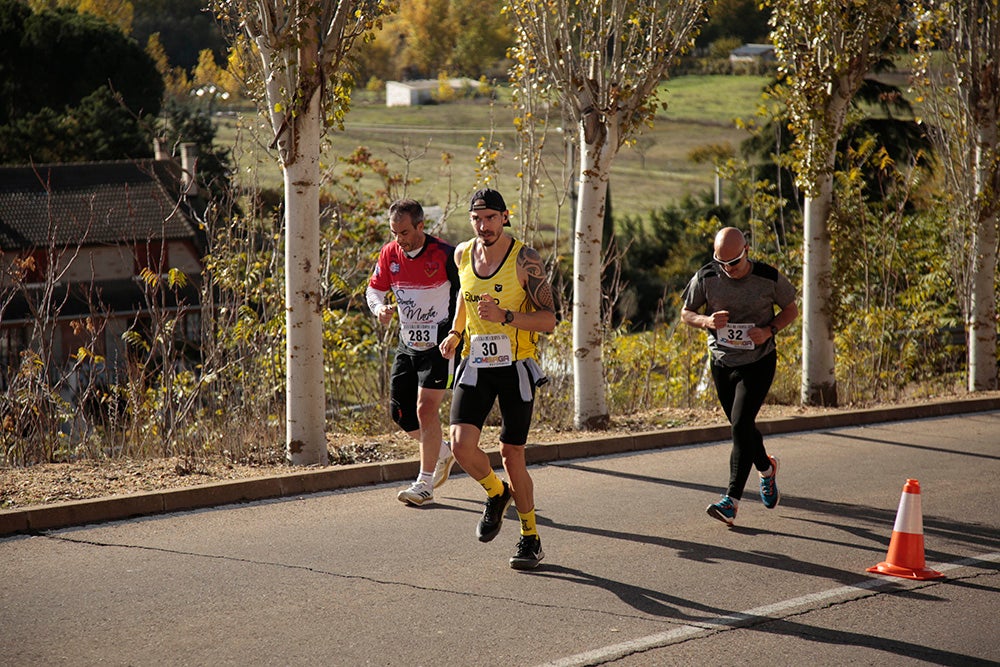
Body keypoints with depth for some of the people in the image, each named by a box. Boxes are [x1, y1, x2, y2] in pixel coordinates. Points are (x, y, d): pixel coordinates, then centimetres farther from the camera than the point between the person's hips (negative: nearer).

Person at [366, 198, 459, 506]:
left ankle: (425, 484, -4)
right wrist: (379, 308, -11)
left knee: (426, 408, -12)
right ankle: (442, 452, 32)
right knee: (400, 411, 6)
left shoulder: (445, 255, -15)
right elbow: (374, 288, 13)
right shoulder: (389, 253, 0)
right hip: (408, 343, 6)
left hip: (439, 343, -6)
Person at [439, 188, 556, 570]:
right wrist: (455, 333, 18)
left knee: (511, 455, 1)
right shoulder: (463, 255, 4)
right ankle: (497, 494, 19)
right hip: (476, 367, 4)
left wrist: (505, 317, -26)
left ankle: (530, 539, 19)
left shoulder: (524, 259, -11)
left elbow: (549, 320, -13)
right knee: (462, 446, -14)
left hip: (516, 367, -4)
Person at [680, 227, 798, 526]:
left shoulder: (769, 278, -13)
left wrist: (769, 330, -17)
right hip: (722, 363, 4)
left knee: (741, 425, -15)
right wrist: (706, 321, -19)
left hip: (758, 362, -4)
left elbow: (791, 310, 2)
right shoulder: (706, 277, -9)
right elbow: (685, 313, 3)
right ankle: (766, 468, 47)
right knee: (741, 427, 15)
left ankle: (731, 501, -15)